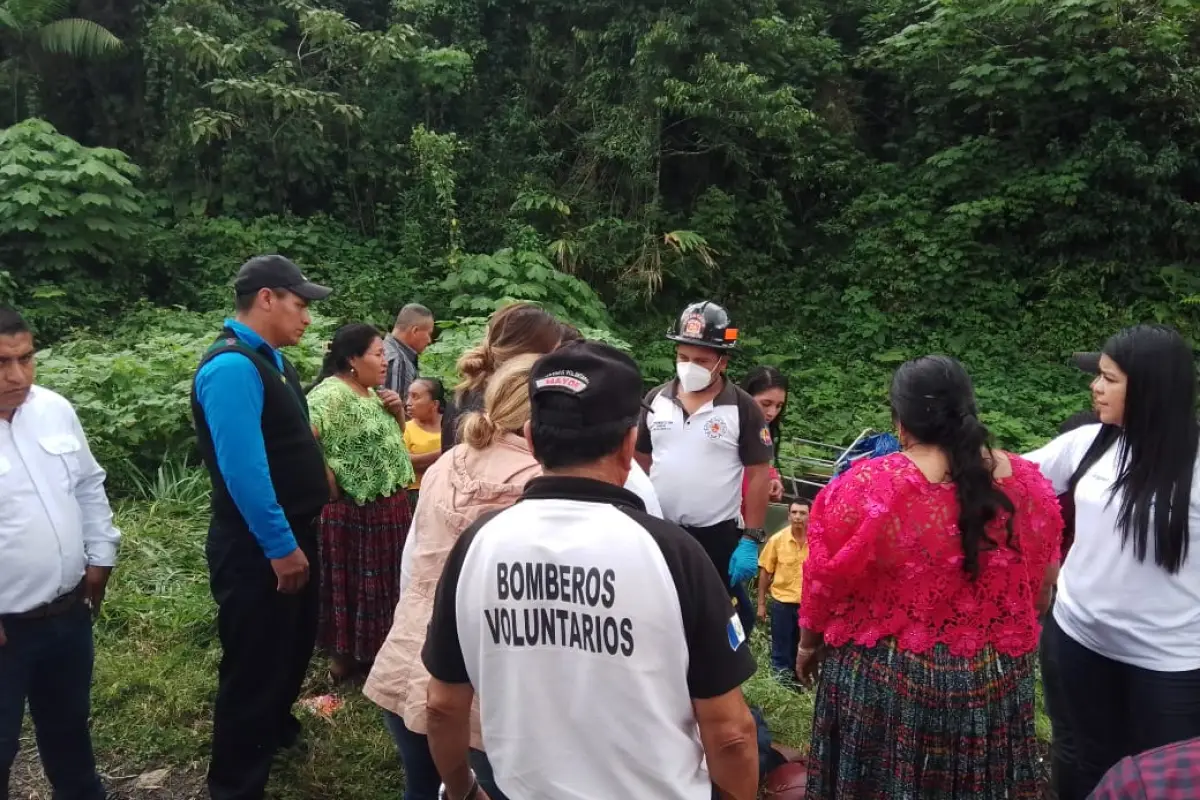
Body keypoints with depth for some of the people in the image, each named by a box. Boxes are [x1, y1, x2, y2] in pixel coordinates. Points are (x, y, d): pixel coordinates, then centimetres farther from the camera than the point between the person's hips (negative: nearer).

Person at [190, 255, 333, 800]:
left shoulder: (269, 357, 8)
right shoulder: (232, 367, -23)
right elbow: (244, 470, -26)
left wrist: (297, 534, 16)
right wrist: (280, 546, -22)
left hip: (292, 531, 10)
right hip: (259, 548, -10)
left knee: (295, 644, 26)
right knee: (254, 665, 5)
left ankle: (275, 729, 50)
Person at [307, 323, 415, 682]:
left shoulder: (372, 392, 11)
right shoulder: (332, 393, -18)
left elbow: (393, 436, 23)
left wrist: (398, 410, 2)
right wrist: (327, 479, -22)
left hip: (387, 507, 9)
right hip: (352, 512, -9)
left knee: (380, 582, 18)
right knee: (351, 584, 5)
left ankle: (371, 649, 33)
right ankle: (344, 657, 20)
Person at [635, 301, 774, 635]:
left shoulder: (743, 408, -8)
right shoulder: (655, 400, 3)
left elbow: (759, 475, -7)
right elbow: (641, 462, 9)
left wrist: (751, 539, -12)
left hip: (718, 536, -3)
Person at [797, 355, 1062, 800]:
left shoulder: (868, 486, -19)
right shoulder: (1027, 482, -6)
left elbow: (826, 578, -9)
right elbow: (1043, 577, 7)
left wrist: (809, 642, 8)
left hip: (884, 679, -4)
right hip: (993, 678, 4)